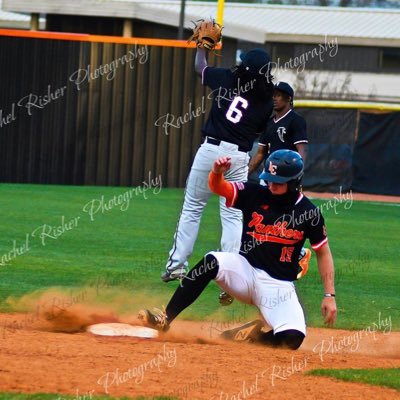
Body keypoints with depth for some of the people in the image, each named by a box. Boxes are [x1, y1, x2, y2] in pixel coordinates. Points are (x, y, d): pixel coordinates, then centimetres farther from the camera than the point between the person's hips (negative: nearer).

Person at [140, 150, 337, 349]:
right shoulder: (254, 194, -2)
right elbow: (217, 187, -13)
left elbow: (323, 253, 2)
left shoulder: (308, 212, -6)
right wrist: (217, 172, -38)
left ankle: (252, 333, 5)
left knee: (292, 338, -27)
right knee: (212, 262, -30)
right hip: (246, 271, 1)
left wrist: (329, 295, -4)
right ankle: (164, 320, -25)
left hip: (279, 286, -1)